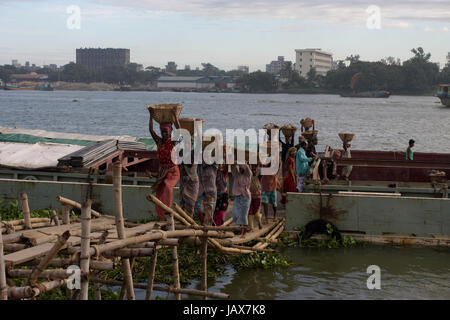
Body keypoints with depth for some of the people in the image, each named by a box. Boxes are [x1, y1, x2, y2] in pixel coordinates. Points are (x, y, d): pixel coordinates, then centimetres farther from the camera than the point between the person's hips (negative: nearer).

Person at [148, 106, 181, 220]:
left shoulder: (173, 142, -7)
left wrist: (175, 116, -27)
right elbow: (151, 130, -7)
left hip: (173, 170, -5)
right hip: (162, 171, 5)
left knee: (167, 185, -31)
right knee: (159, 193, 4)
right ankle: (162, 217, 14)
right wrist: (151, 116, -13)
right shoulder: (159, 141, 3)